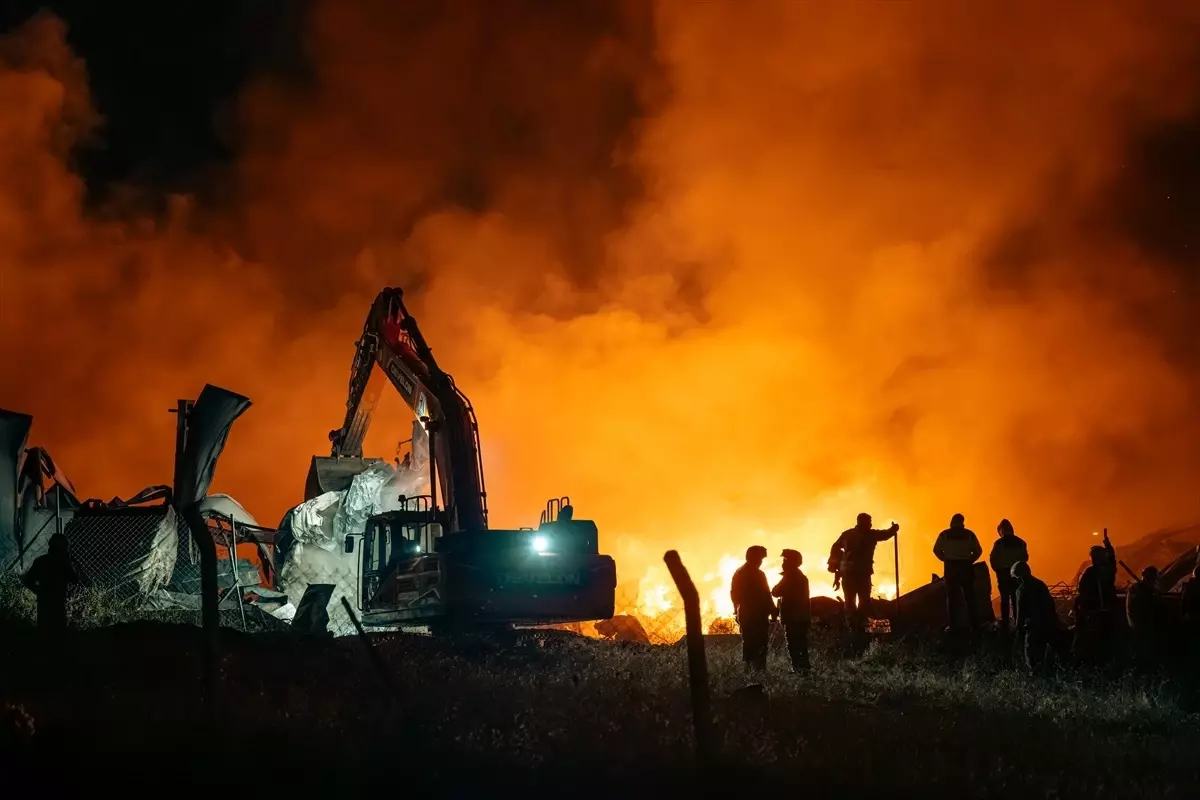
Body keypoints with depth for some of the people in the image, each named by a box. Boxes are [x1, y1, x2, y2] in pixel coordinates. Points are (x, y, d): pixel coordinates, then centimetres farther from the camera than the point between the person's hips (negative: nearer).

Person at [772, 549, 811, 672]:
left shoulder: (789, 578, -11)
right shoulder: (802, 577, 15)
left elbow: (775, 593, -11)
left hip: (792, 618, -9)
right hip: (803, 617, 9)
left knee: (793, 646, -9)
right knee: (801, 645, 11)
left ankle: (797, 668, -15)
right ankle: (804, 667, 11)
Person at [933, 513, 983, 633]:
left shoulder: (944, 534, 2)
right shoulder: (969, 534, 2)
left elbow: (936, 550, -4)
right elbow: (978, 551, -2)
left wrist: (946, 559, 7)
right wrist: (969, 560, 8)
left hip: (951, 566, 0)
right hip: (965, 566, 0)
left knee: (951, 596, 4)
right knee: (969, 596, 5)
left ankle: (952, 625, 0)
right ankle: (973, 624, 1)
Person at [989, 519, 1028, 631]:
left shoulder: (999, 543, -11)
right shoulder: (1020, 542, 1)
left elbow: (993, 558, -13)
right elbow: (1025, 557, 4)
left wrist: (997, 569, 3)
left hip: (1003, 572, -3)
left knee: (1005, 599, 1)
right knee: (1016, 598, 10)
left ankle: (1005, 624, -2)